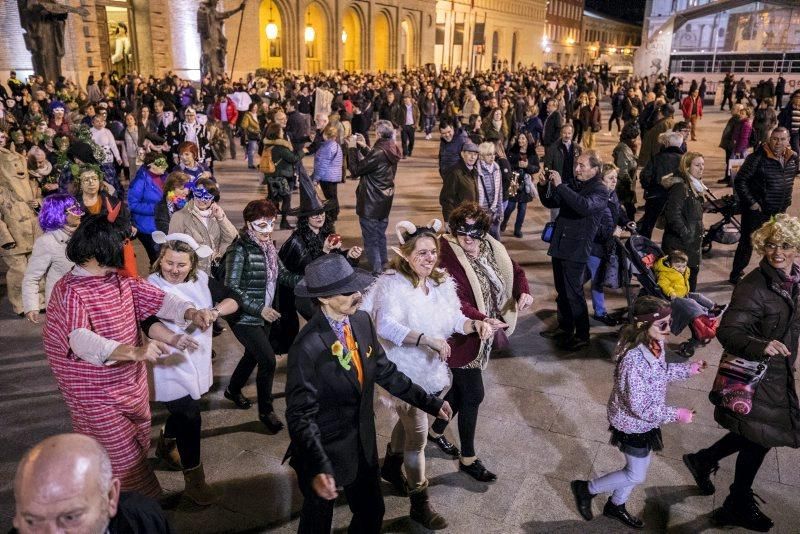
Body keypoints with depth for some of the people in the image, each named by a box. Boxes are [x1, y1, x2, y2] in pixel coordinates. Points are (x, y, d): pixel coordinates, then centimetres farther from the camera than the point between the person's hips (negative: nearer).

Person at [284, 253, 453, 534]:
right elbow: (300, 415, -25)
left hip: (363, 444, 6)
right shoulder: (307, 348, -29)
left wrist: (430, 402, 3)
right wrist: (318, 468, -36)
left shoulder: (362, 321, -8)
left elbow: (385, 372, 3)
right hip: (325, 450, -6)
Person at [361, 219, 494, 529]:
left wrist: (475, 325, -21)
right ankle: (420, 503, 18)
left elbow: (454, 318, 0)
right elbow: (386, 326, -34)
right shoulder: (393, 283, -22)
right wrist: (426, 339, -43)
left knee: (408, 420, 25)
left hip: (430, 369, 7)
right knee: (418, 432, 0)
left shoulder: (442, 282, -1)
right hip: (404, 372, -7)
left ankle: (391, 466, 52)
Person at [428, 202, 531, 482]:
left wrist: (523, 291, -8)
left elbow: (514, 271, 13)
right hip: (464, 338, -8)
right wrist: (481, 320, -46)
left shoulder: (491, 249, -1)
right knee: (473, 396, 1)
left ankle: (436, 431, 45)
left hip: (486, 334, 8)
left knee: (461, 388, 21)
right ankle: (468, 459, 21)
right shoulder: (448, 258, -24)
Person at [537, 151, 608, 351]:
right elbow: (550, 203, 20)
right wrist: (544, 186, 0)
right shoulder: (576, 186, 13)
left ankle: (582, 335, 9)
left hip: (576, 249, -7)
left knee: (574, 293, -3)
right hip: (560, 245, 8)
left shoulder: (600, 190, -9)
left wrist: (560, 185, -29)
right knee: (561, 291, 16)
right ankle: (565, 327, 30)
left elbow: (585, 206, -31)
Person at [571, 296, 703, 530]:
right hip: (633, 424, -8)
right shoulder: (635, 359, -37)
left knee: (638, 468, 25)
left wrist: (688, 369, 3)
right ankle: (586, 489, 28)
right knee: (637, 476, 10)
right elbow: (640, 407, -30)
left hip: (645, 421, 8)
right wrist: (676, 414, -22)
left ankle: (616, 506, 48)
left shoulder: (656, 343, -10)